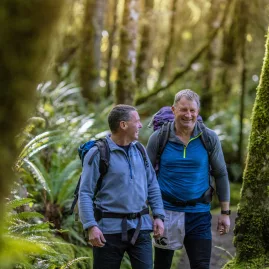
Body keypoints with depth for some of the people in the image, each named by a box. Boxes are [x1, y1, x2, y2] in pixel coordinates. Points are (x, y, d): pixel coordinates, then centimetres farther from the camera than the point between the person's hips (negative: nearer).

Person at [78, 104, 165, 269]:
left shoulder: (140, 150, 9)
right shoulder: (98, 154, -9)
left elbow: (152, 186, 14)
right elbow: (85, 193, -10)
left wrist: (159, 216, 4)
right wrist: (91, 226, -18)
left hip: (140, 228, 5)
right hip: (110, 229, -4)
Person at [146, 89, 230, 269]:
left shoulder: (210, 138, -3)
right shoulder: (158, 138, -4)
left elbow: (221, 175, 4)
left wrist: (225, 212, 3)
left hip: (199, 213, 0)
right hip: (166, 212, 0)